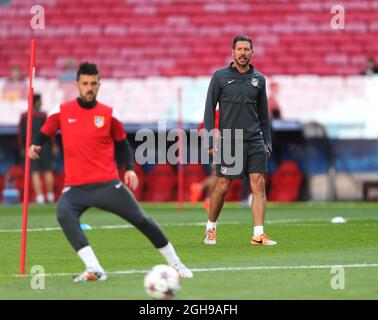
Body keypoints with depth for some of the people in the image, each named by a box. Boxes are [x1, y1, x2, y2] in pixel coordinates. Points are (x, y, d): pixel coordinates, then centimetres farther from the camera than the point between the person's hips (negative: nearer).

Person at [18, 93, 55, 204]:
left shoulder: (24, 116, 3)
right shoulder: (43, 115, -5)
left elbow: (21, 133, 5)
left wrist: (22, 148, 12)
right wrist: (53, 145, 1)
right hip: (44, 146, -2)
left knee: (35, 172, 0)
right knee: (47, 171, 6)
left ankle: (39, 196, -7)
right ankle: (50, 195, 8)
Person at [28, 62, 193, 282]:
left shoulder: (109, 114, 4)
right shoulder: (62, 112, 3)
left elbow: (122, 144, 14)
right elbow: (44, 134, 14)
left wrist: (130, 169, -2)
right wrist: (35, 146, -9)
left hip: (108, 184, 1)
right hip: (76, 187, 0)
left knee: (141, 220, -2)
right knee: (64, 215, -32)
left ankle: (175, 263, 20)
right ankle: (94, 270, -34)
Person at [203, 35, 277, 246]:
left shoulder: (258, 79, 11)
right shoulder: (220, 77, 1)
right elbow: (210, 109, 2)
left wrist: (267, 142, 12)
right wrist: (211, 141, -4)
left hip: (255, 140, 3)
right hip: (229, 140, -3)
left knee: (259, 184, -7)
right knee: (222, 187, 0)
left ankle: (259, 234, -8)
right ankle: (211, 229, 20)